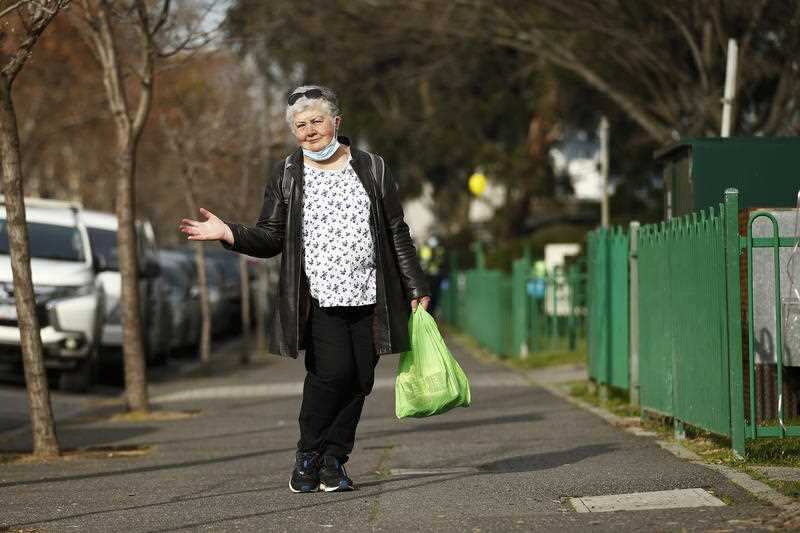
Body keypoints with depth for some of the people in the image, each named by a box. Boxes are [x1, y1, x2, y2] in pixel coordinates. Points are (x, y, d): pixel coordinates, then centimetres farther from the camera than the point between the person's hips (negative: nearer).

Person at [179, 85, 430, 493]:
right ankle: (308, 456, -2)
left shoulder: (372, 169, 10)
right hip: (318, 298, -2)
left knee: (360, 380, -2)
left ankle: (333, 462, 9)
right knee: (333, 370, -19)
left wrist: (415, 288, 8)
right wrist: (227, 233, -10)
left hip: (367, 298, 2)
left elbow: (397, 234, 12)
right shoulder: (286, 175, 8)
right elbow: (271, 239, 6)